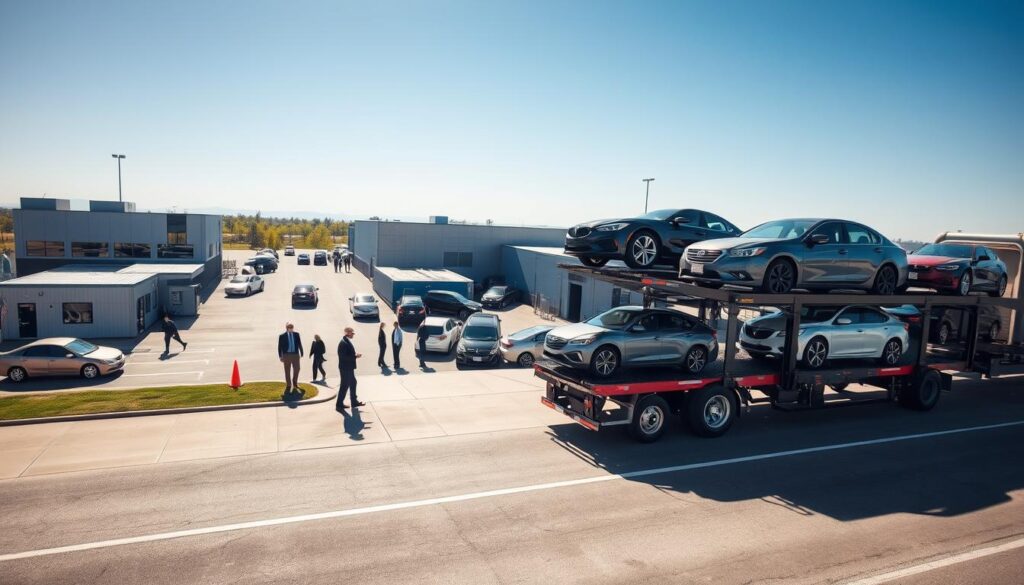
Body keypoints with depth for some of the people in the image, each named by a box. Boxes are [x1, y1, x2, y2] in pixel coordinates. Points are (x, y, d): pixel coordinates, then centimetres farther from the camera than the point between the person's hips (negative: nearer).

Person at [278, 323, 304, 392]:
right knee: (287, 371, 2)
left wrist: (301, 353, 8)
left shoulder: (296, 334, 7)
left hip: (295, 354, 2)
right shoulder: (282, 336, -1)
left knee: (296, 369, 2)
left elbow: (299, 344, 10)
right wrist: (280, 356, -6)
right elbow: (280, 346, 0)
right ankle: (288, 385, 11)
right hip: (286, 355, -2)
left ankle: (295, 382, 27)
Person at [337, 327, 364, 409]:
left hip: (349, 368, 10)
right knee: (345, 386, -1)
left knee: (353, 383, 18)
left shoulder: (347, 341, 10)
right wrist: (355, 356, -22)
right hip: (345, 368, -10)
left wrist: (355, 355, 2)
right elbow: (343, 357, -26)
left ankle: (354, 402, 29)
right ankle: (339, 405, 9)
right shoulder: (343, 343, -22)